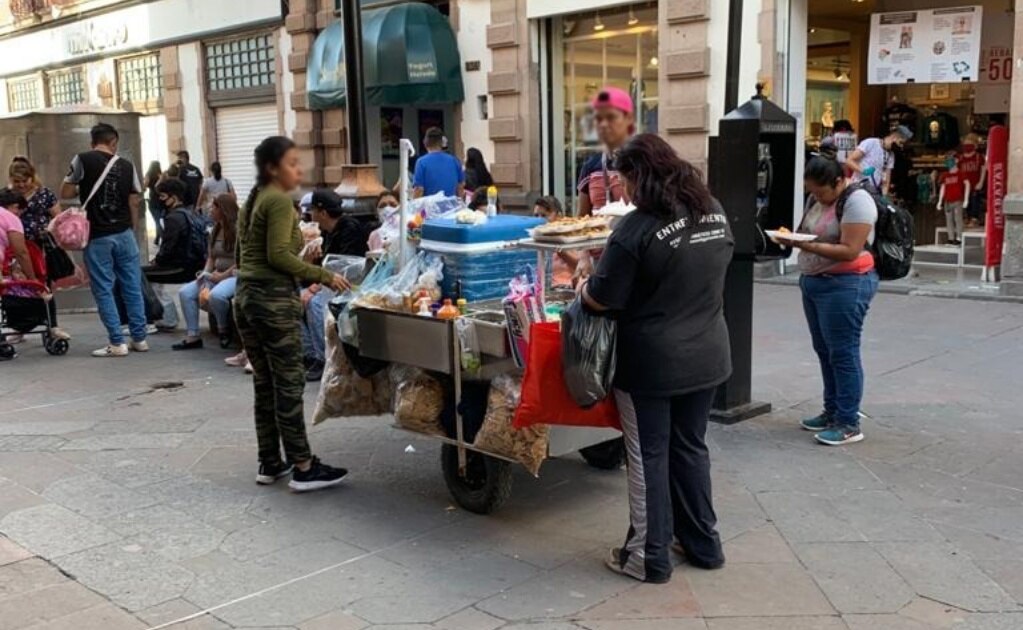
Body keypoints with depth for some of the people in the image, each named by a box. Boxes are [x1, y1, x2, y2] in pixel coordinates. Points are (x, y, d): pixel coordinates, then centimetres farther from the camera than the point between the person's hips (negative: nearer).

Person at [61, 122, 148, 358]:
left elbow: (65, 193, -1)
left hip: (97, 237, -3)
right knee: (132, 288, 10)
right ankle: (139, 338, 13)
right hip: (124, 234, 3)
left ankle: (117, 343, 1)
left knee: (103, 290, 3)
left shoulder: (83, 160, -4)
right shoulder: (127, 166, 5)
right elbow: (134, 203, 5)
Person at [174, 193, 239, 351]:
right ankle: (193, 336, -8)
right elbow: (211, 257, 18)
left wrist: (223, 275, -18)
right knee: (185, 292, -10)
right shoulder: (216, 230, 15)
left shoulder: (238, 229, -11)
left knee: (216, 294, -37)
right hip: (216, 275, 8)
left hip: (235, 276, -8)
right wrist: (205, 273, 0)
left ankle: (224, 330, -9)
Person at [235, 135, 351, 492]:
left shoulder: (253, 200, 18)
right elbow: (278, 255, -19)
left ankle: (270, 463, 18)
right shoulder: (280, 199, -10)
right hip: (273, 298, -9)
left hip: (245, 295, 9)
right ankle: (303, 468, -1)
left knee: (264, 384, 12)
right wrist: (324, 276, -15)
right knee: (289, 384, -5)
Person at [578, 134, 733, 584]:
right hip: (706, 356, 7)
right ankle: (703, 544, 30)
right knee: (691, 448, 19)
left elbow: (604, 298, -15)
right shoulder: (713, 211, 3)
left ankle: (649, 557, 17)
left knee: (649, 457, 6)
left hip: (651, 363, -7)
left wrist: (582, 288, 5)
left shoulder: (637, 227, -20)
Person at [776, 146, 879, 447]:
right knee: (825, 351, 14)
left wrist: (807, 246, -27)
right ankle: (832, 412, 26)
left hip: (845, 285, -9)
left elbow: (849, 251, -23)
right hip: (813, 281, 9)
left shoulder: (856, 201, -16)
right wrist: (793, 239, 1)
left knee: (843, 353, -4)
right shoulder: (818, 199, 11)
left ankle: (849, 424, 3)